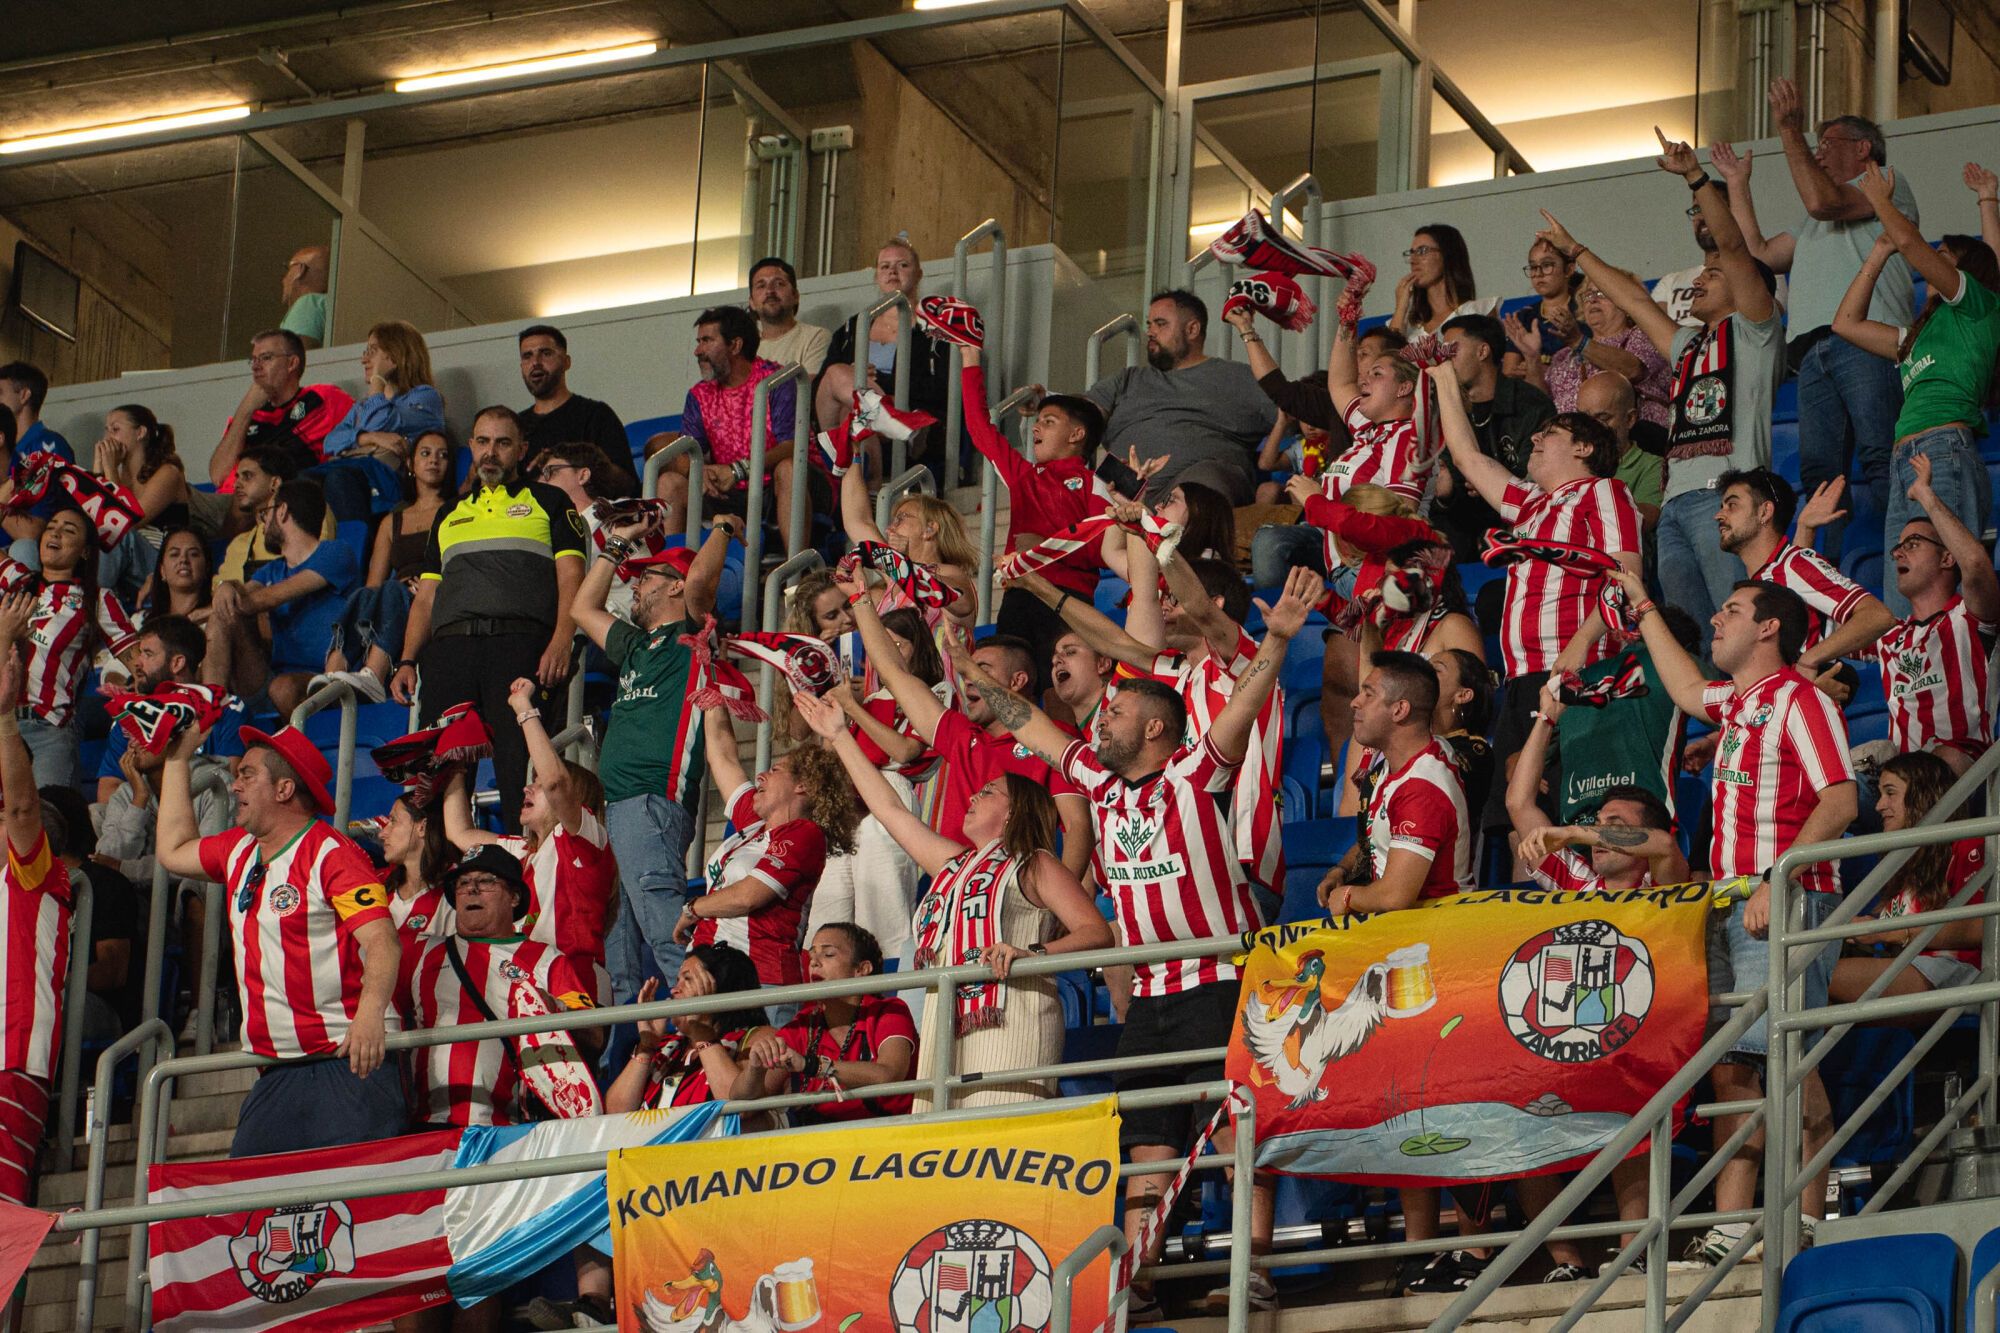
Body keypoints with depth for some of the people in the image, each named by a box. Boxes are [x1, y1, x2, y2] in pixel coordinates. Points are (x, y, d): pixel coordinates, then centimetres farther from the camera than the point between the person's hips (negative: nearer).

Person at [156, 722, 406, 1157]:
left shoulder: (332, 855, -9)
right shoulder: (238, 852, 18)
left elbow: (382, 940, -20)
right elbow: (173, 851, 37)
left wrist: (370, 1012, -39)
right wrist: (177, 758, 33)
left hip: (349, 1063, -8)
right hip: (278, 1078, 8)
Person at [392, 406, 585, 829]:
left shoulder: (548, 502, 18)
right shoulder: (450, 516, 30)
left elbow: (571, 580, 6)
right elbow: (426, 596, 26)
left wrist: (560, 644, -11)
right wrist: (407, 661, 11)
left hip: (520, 641, -4)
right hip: (451, 646, 4)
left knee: (520, 768, -16)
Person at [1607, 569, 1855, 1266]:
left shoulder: (1799, 699, -7)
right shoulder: (1737, 701, 20)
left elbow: (1839, 802, -16)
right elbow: (1687, 689, 43)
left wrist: (1778, 881, -24)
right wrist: (1642, 606, 46)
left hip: (1787, 904, -9)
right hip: (1731, 907, 9)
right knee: (1732, 1065, 3)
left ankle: (1808, 1228, -10)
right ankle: (1729, 1231, 1)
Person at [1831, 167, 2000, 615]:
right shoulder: (1917, 336, 32)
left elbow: (1909, 242, 0)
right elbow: (1846, 323, 39)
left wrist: (1880, 200, 18)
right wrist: (1878, 253, 38)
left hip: (1946, 450, -8)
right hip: (1903, 467, 8)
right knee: (1902, 618, -6)